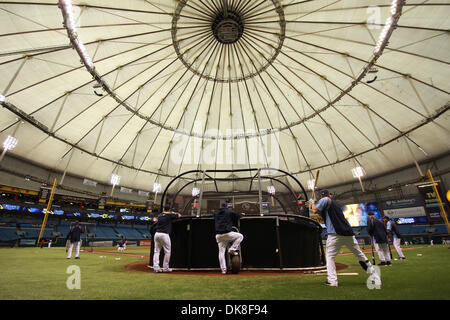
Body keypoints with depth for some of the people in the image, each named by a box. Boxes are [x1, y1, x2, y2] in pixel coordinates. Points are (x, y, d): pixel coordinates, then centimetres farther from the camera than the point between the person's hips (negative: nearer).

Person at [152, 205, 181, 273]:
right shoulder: (170, 215, -3)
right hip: (164, 235, -6)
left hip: (157, 234, 6)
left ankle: (156, 267, 7)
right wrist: (175, 213, 31)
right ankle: (165, 268, 9)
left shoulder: (159, 215, 13)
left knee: (156, 251, 11)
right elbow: (179, 215, 11)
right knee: (167, 251, 5)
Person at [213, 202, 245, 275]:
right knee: (240, 236, 16)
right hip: (227, 233, -4)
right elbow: (238, 215, 14)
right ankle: (232, 249, 6)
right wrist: (242, 214, 38)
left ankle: (223, 270, 10)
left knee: (221, 252, 10)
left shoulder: (216, 213, 15)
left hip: (218, 235, 5)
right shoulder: (229, 212, 3)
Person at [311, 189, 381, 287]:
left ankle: (332, 280, -6)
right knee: (360, 255, 15)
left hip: (335, 233, -7)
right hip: (348, 232, 7)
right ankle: (375, 278, 19)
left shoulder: (325, 200, 1)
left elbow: (315, 210, -5)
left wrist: (312, 203, 12)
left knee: (330, 256, 2)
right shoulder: (335, 202, 24)